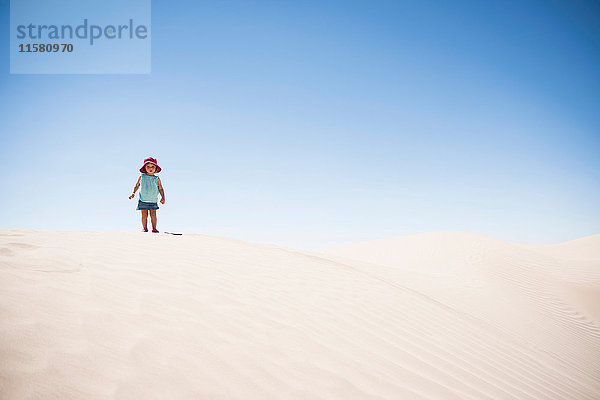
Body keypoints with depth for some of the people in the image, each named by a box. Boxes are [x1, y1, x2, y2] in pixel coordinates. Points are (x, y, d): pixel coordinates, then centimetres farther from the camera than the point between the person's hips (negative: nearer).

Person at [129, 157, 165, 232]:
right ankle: (145, 228, 12)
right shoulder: (142, 177, 2)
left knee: (153, 214, -1)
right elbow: (136, 186, 12)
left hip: (153, 201, 0)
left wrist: (163, 197, -8)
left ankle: (154, 228, 7)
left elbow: (160, 189, 2)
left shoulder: (157, 179, 0)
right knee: (144, 215, 2)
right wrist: (133, 193, 0)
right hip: (143, 201, 0)